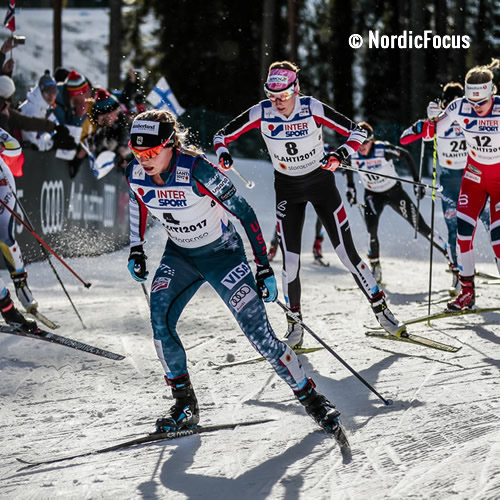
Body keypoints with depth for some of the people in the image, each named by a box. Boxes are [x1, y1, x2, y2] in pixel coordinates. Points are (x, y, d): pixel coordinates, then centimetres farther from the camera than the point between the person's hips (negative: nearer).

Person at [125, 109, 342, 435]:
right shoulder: (136, 174, -15)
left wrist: (264, 266, -23)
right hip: (180, 255, 5)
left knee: (258, 332, -10)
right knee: (160, 320, -17)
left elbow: (244, 212, -23)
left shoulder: (196, 169, -31)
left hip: (222, 252, -5)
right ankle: (185, 404, -2)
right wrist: (136, 249, 10)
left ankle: (311, 399, 7)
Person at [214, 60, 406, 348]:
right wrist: (223, 154, -28)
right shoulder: (261, 113, -17)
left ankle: (381, 308, 11)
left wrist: (341, 156, -35)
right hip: (287, 188, 1)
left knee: (347, 252, -4)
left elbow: (357, 132, -17)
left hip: (321, 182, -1)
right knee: (290, 262, -6)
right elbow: (223, 136, -6)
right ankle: (295, 326, 12)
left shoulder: (313, 109, -22)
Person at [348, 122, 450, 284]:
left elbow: (406, 156, -13)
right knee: (371, 229, -21)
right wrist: (350, 188, 7)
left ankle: (450, 255, 9)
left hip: (394, 191, -2)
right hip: (372, 195, 2)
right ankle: (375, 268, -5)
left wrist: (417, 181, -12)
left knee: (420, 225, -2)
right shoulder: (352, 155, -18)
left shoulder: (383, 149, -28)